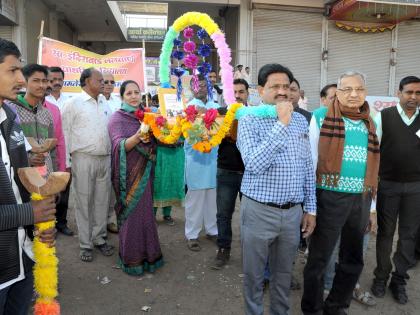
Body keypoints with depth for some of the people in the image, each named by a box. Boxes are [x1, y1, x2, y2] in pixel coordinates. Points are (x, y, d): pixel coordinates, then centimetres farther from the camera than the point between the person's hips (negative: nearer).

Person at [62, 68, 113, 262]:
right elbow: (65, 133, -4)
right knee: (83, 202, 3)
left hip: (105, 159, 5)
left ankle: (99, 238, 25)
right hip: (83, 159, -5)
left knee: (102, 201, 10)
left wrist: (112, 155, 10)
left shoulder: (104, 103, 14)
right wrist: (66, 162, -7)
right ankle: (85, 244, 16)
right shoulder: (73, 103, -3)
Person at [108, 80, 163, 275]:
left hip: (144, 172, 5)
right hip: (129, 174, -5)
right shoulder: (117, 118, -6)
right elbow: (120, 145, -19)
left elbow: (154, 143, 14)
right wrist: (137, 137, -37)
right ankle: (132, 259, 17)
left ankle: (146, 253, 30)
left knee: (145, 211, 13)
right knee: (131, 213, 1)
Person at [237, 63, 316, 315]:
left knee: (284, 272, 22)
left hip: (293, 212, 5)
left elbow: (308, 168, 11)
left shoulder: (300, 120, 7)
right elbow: (254, 164, -25)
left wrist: (310, 208, 10)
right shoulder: (250, 121, -9)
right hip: (259, 211, -4)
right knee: (254, 274, 14)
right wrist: (281, 124, -24)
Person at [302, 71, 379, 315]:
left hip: (361, 200, 6)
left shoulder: (371, 123, 11)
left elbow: (372, 167, 16)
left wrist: (372, 205, 15)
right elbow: (310, 160, -5)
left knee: (354, 260, 17)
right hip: (330, 198, -5)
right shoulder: (321, 117, -5)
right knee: (319, 258, 6)